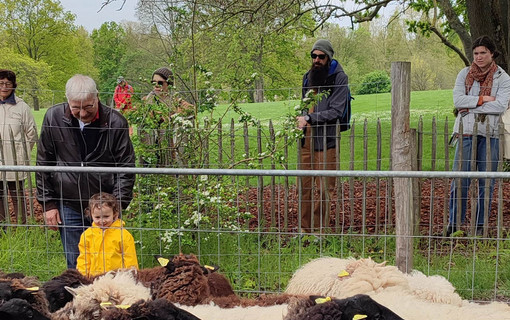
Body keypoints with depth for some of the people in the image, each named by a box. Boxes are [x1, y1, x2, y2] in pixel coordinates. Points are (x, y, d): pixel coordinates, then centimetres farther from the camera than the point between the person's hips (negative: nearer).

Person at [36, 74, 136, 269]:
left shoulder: (116, 122, -10)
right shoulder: (53, 117, -5)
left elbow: (126, 168, -5)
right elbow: (43, 164, 5)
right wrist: (48, 204, 3)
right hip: (69, 206, 2)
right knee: (75, 265, 9)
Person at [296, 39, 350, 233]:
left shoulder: (339, 78, -5)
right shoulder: (308, 76, 15)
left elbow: (336, 111, -13)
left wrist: (309, 119, -15)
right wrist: (300, 121, 12)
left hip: (326, 139, -6)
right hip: (307, 139, 6)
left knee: (324, 188, -2)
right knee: (304, 186, 7)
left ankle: (320, 230, 5)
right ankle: (305, 228, 15)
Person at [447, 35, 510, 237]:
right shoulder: (464, 74, 7)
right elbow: (457, 100, -7)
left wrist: (470, 107, -12)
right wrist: (482, 99, -13)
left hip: (490, 134, 0)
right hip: (466, 133, 0)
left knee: (486, 182, 5)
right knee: (459, 180, -3)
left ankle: (480, 225, 16)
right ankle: (454, 223, 7)